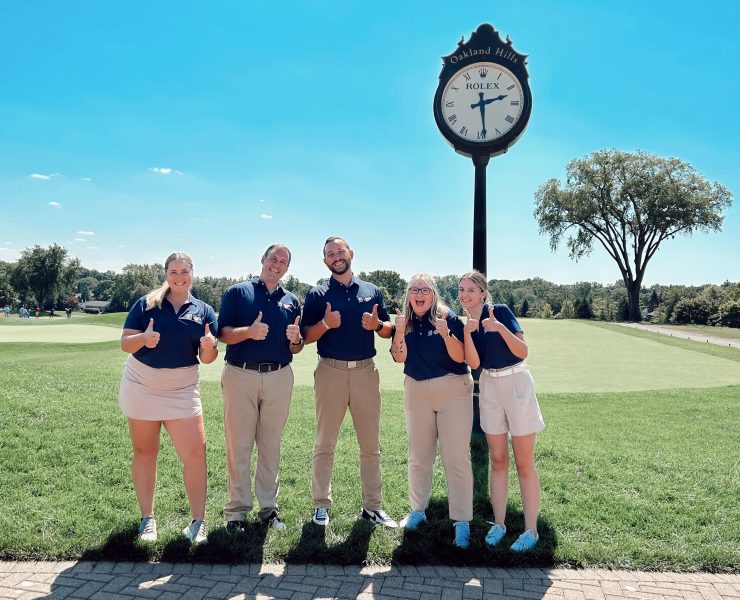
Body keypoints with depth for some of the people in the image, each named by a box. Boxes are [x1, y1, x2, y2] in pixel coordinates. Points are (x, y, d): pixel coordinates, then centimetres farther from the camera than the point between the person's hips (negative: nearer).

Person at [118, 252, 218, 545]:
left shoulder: (203, 311, 2)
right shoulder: (146, 304, -1)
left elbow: (208, 359, 1)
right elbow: (125, 343, -4)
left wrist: (209, 347, -23)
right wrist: (143, 339, -26)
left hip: (181, 391, 1)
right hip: (141, 387, 0)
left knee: (195, 453, -7)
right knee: (145, 452, 10)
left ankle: (198, 521, 5)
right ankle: (147, 518, 25)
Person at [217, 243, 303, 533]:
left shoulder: (292, 301, 13)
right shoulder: (237, 292, 3)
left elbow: (295, 349, 14)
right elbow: (223, 333, -5)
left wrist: (296, 339, -9)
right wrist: (249, 331, -23)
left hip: (279, 377, 3)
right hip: (240, 376, -3)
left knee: (270, 445, 10)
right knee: (239, 445, 2)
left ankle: (268, 506, 22)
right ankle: (237, 510, 15)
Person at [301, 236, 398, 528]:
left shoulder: (372, 291, 11)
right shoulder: (317, 294, 4)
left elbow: (388, 330, 13)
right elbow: (306, 337, 0)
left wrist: (377, 324, -9)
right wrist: (326, 323, -18)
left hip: (365, 372, 2)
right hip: (331, 372, -2)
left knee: (371, 444, 8)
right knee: (325, 443, 6)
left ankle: (372, 506, 20)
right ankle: (321, 505, 19)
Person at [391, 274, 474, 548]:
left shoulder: (448, 317, -8)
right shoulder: (404, 320, 3)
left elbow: (460, 357, -13)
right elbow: (400, 357, -7)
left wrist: (446, 333, -29)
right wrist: (400, 331, -22)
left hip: (453, 391, -4)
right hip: (416, 392, 4)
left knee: (456, 458, -4)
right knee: (418, 456, 13)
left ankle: (462, 522, 5)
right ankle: (417, 510, 29)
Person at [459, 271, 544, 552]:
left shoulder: (500, 311, -10)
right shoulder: (462, 321, 4)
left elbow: (523, 352, -14)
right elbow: (474, 363, -9)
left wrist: (501, 328, -27)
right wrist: (468, 332, -22)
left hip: (516, 384, -5)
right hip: (489, 387, 5)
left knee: (524, 463, 0)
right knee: (498, 461, 12)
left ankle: (531, 530, 10)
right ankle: (498, 524, 22)